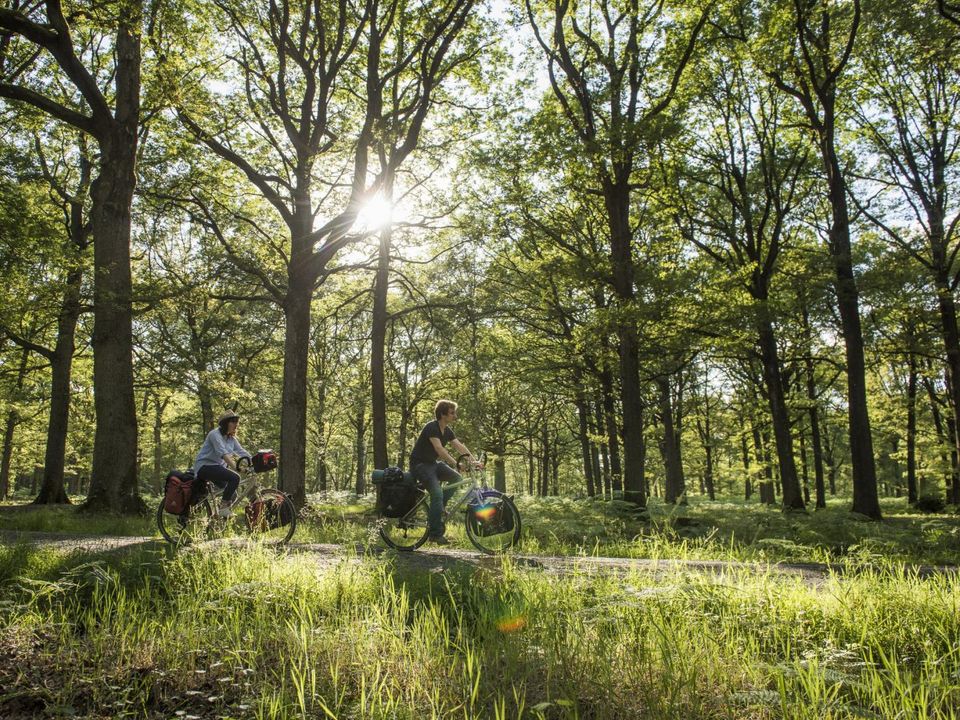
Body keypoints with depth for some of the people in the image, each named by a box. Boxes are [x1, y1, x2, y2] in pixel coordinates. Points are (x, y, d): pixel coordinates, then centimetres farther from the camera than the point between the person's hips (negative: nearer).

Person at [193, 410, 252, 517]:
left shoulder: (232, 439, 10)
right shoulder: (215, 434, -16)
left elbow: (242, 452, 2)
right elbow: (224, 454, -29)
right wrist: (236, 468, -40)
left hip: (218, 467, 9)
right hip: (205, 467, -9)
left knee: (232, 496, 1)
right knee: (235, 477, -28)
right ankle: (224, 507, -19)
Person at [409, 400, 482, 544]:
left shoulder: (448, 431, 5)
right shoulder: (431, 428, -21)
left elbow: (460, 447, -4)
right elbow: (439, 449, -33)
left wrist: (473, 461, -18)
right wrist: (456, 464, -41)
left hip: (432, 463, 9)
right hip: (419, 464, -9)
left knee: (456, 477, -10)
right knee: (437, 493, -23)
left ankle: (437, 508, 1)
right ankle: (435, 534, -16)